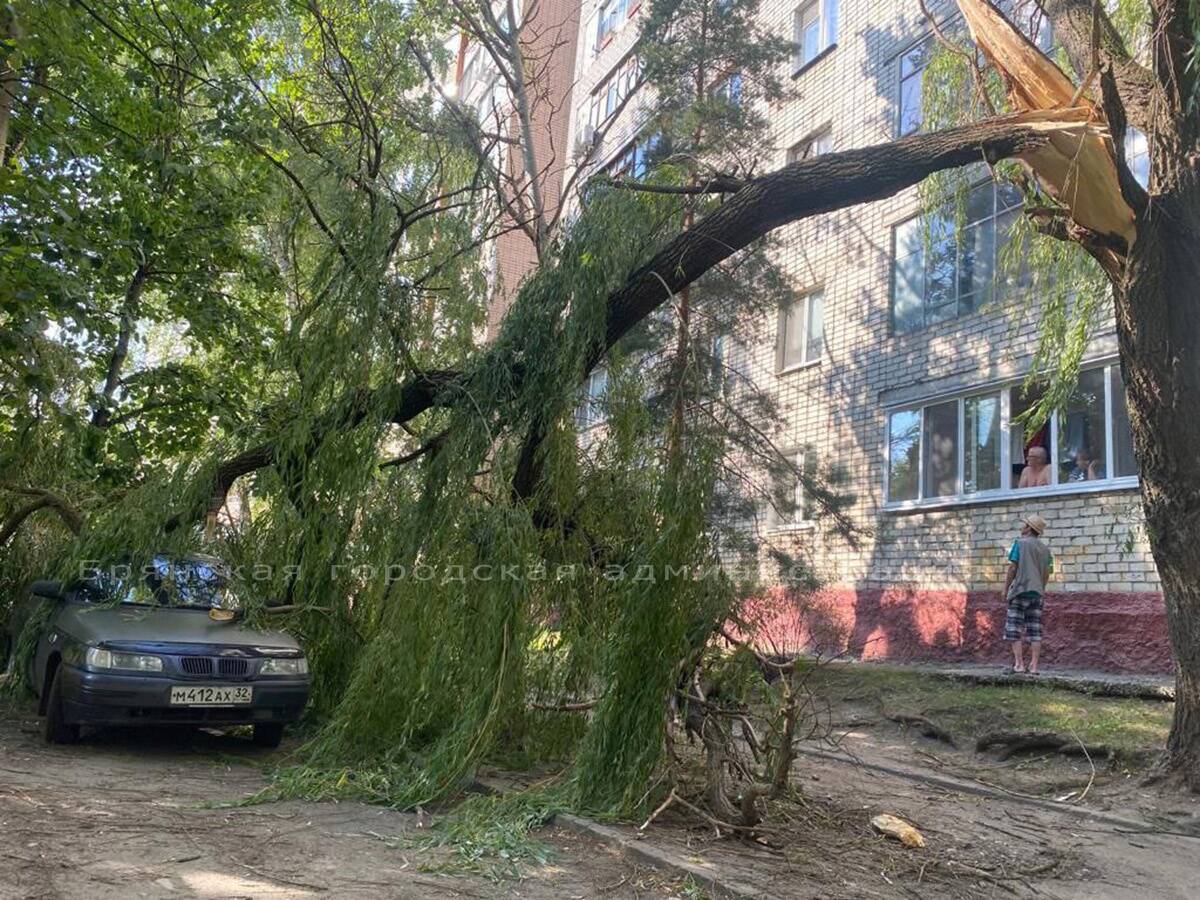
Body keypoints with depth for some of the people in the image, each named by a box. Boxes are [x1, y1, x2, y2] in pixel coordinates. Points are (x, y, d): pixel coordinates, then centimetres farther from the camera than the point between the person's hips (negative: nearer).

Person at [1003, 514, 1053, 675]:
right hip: (1037, 592, 5)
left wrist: (1006, 588, -2)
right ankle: (1033, 666, 3)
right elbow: (1047, 573, 9)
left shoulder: (1020, 543, -6)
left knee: (1014, 630, -1)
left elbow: (1013, 567, -9)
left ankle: (1019, 664, -6)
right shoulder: (1045, 549, 10)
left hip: (1020, 590, -5)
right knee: (1034, 630, 5)